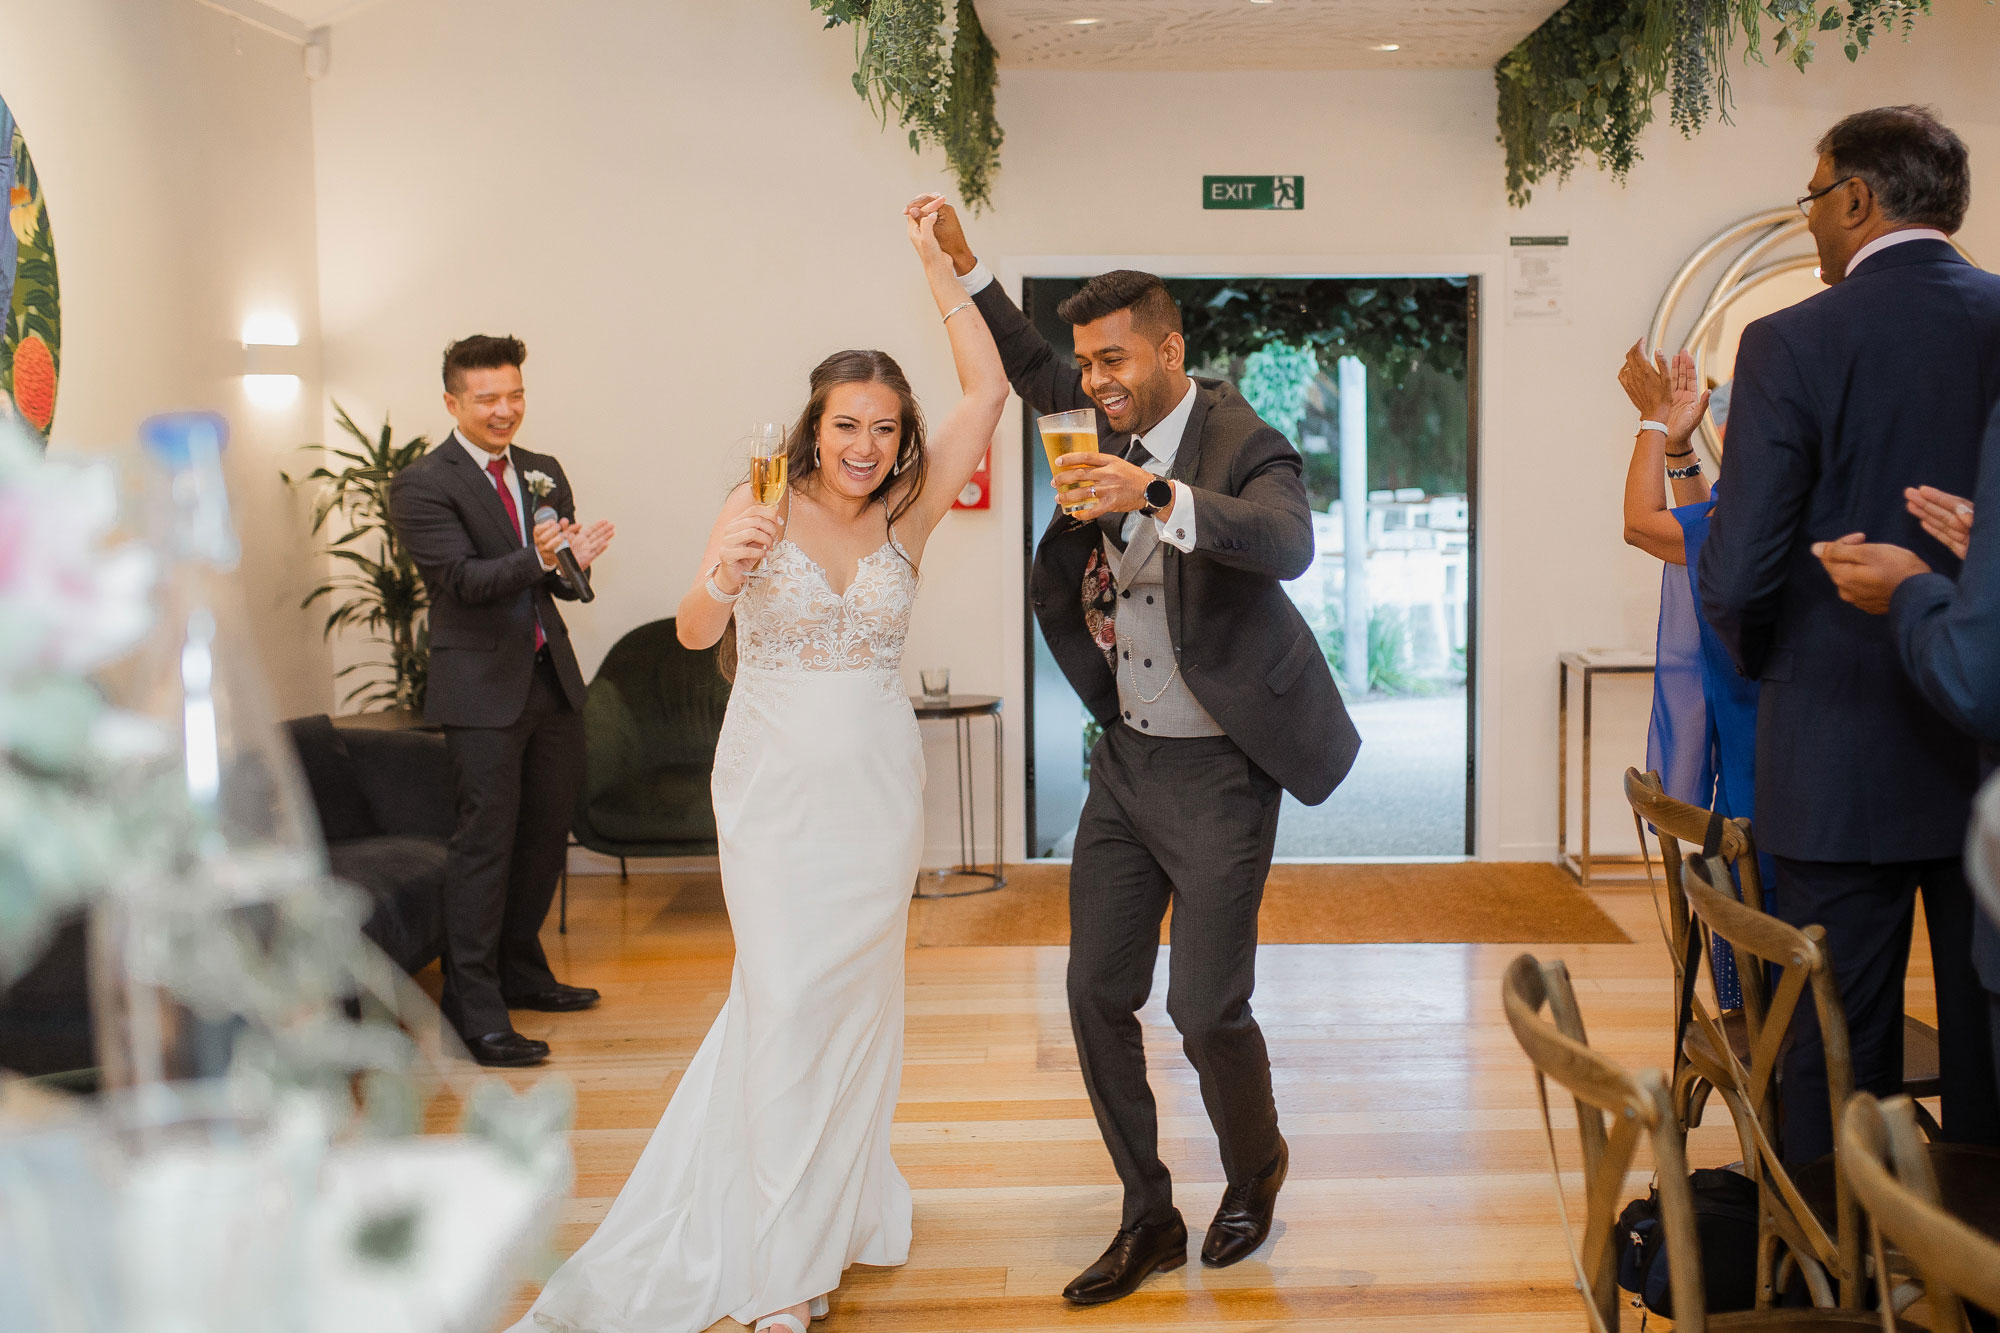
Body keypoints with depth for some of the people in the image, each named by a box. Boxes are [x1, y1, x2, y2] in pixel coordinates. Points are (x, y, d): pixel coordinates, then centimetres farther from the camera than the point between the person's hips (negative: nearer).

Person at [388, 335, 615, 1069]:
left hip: (553, 678, 7)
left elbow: (566, 582, 7)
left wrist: (577, 559, -16)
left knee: (547, 832, 14)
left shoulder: (544, 473, 12)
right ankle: (472, 1007, 0)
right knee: (486, 838, -6)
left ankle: (520, 971, 31)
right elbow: (463, 577, -18)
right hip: (483, 686, -7)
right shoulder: (422, 485, -7)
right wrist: (535, 559, -34)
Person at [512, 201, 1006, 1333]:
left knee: (857, 993, 11)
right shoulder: (760, 508, -5)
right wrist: (724, 578, -35)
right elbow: (693, 634, -15)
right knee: (785, 995, -2)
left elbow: (989, 390, -3)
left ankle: (840, 1195, 32)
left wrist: (942, 265, -3)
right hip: (777, 783, -2)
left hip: (879, 785, 2)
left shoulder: (906, 516, 1)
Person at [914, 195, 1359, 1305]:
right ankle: (1149, 1221, 22)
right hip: (1125, 760, 7)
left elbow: (1289, 541, -34)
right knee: (1098, 996, 7)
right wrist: (962, 263, 14)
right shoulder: (1105, 425, 5)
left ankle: (1255, 1172, 29)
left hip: (1216, 772, -7)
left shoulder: (1241, 443, -14)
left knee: (1208, 1010, -3)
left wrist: (1157, 496, -46)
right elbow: (1031, 373, 24)